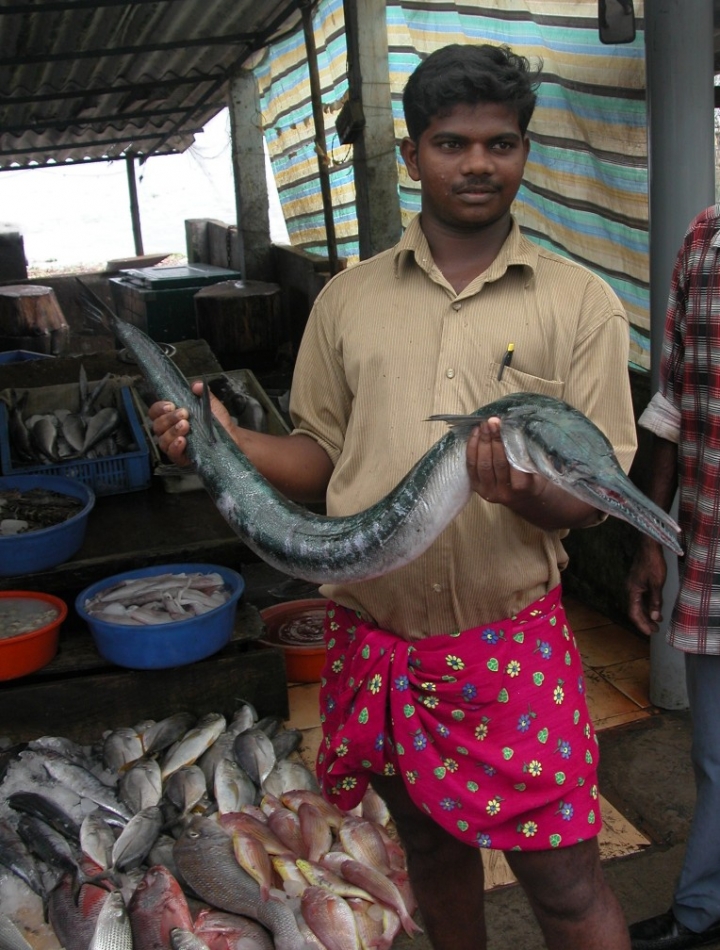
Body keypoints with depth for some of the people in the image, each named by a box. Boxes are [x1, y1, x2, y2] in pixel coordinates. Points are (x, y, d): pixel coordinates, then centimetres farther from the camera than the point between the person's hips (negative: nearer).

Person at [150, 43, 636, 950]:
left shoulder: (580, 304, -3)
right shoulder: (348, 299, 5)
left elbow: (595, 494, -5)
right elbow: (321, 458, 9)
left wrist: (526, 493, -27)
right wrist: (224, 439, -9)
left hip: (511, 639, -2)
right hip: (372, 637, 3)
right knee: (431, 847, 22)